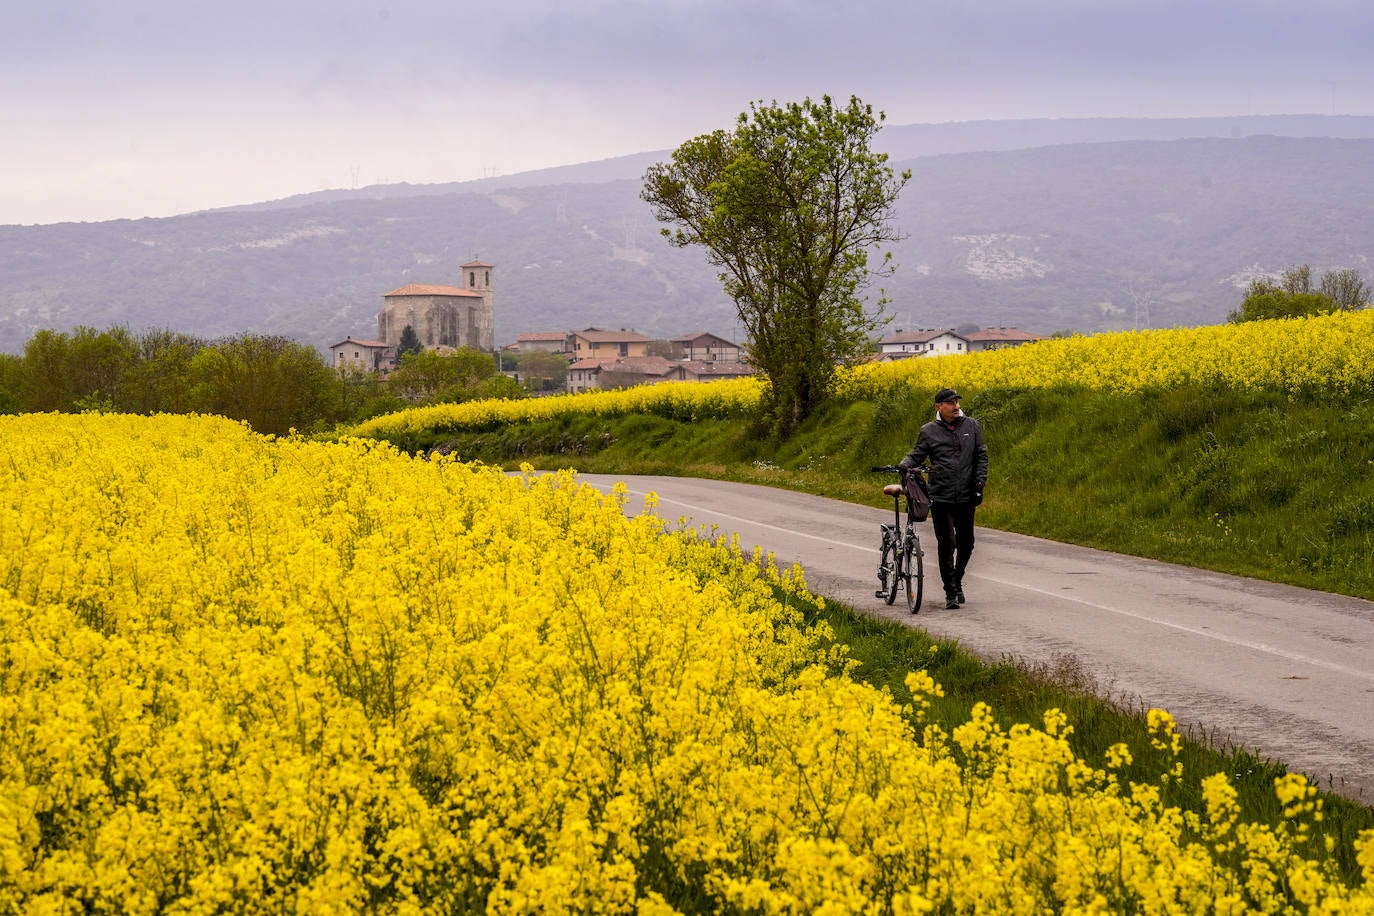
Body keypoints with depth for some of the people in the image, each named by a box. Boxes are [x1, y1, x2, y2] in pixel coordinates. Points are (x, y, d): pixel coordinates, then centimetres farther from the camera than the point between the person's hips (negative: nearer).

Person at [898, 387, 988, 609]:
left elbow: (981, 455, 13)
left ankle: (957, 580, 34)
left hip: (966, 497, 2)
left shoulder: (972, 426, 9)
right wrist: (903, 466, -15)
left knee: (966, 543, 9)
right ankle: (951, 593, 1)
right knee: (946, 544, -7)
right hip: (941, 497, -2)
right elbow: (917, 455, 6)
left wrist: (980, 481, 2)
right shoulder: (929, 431, 3)